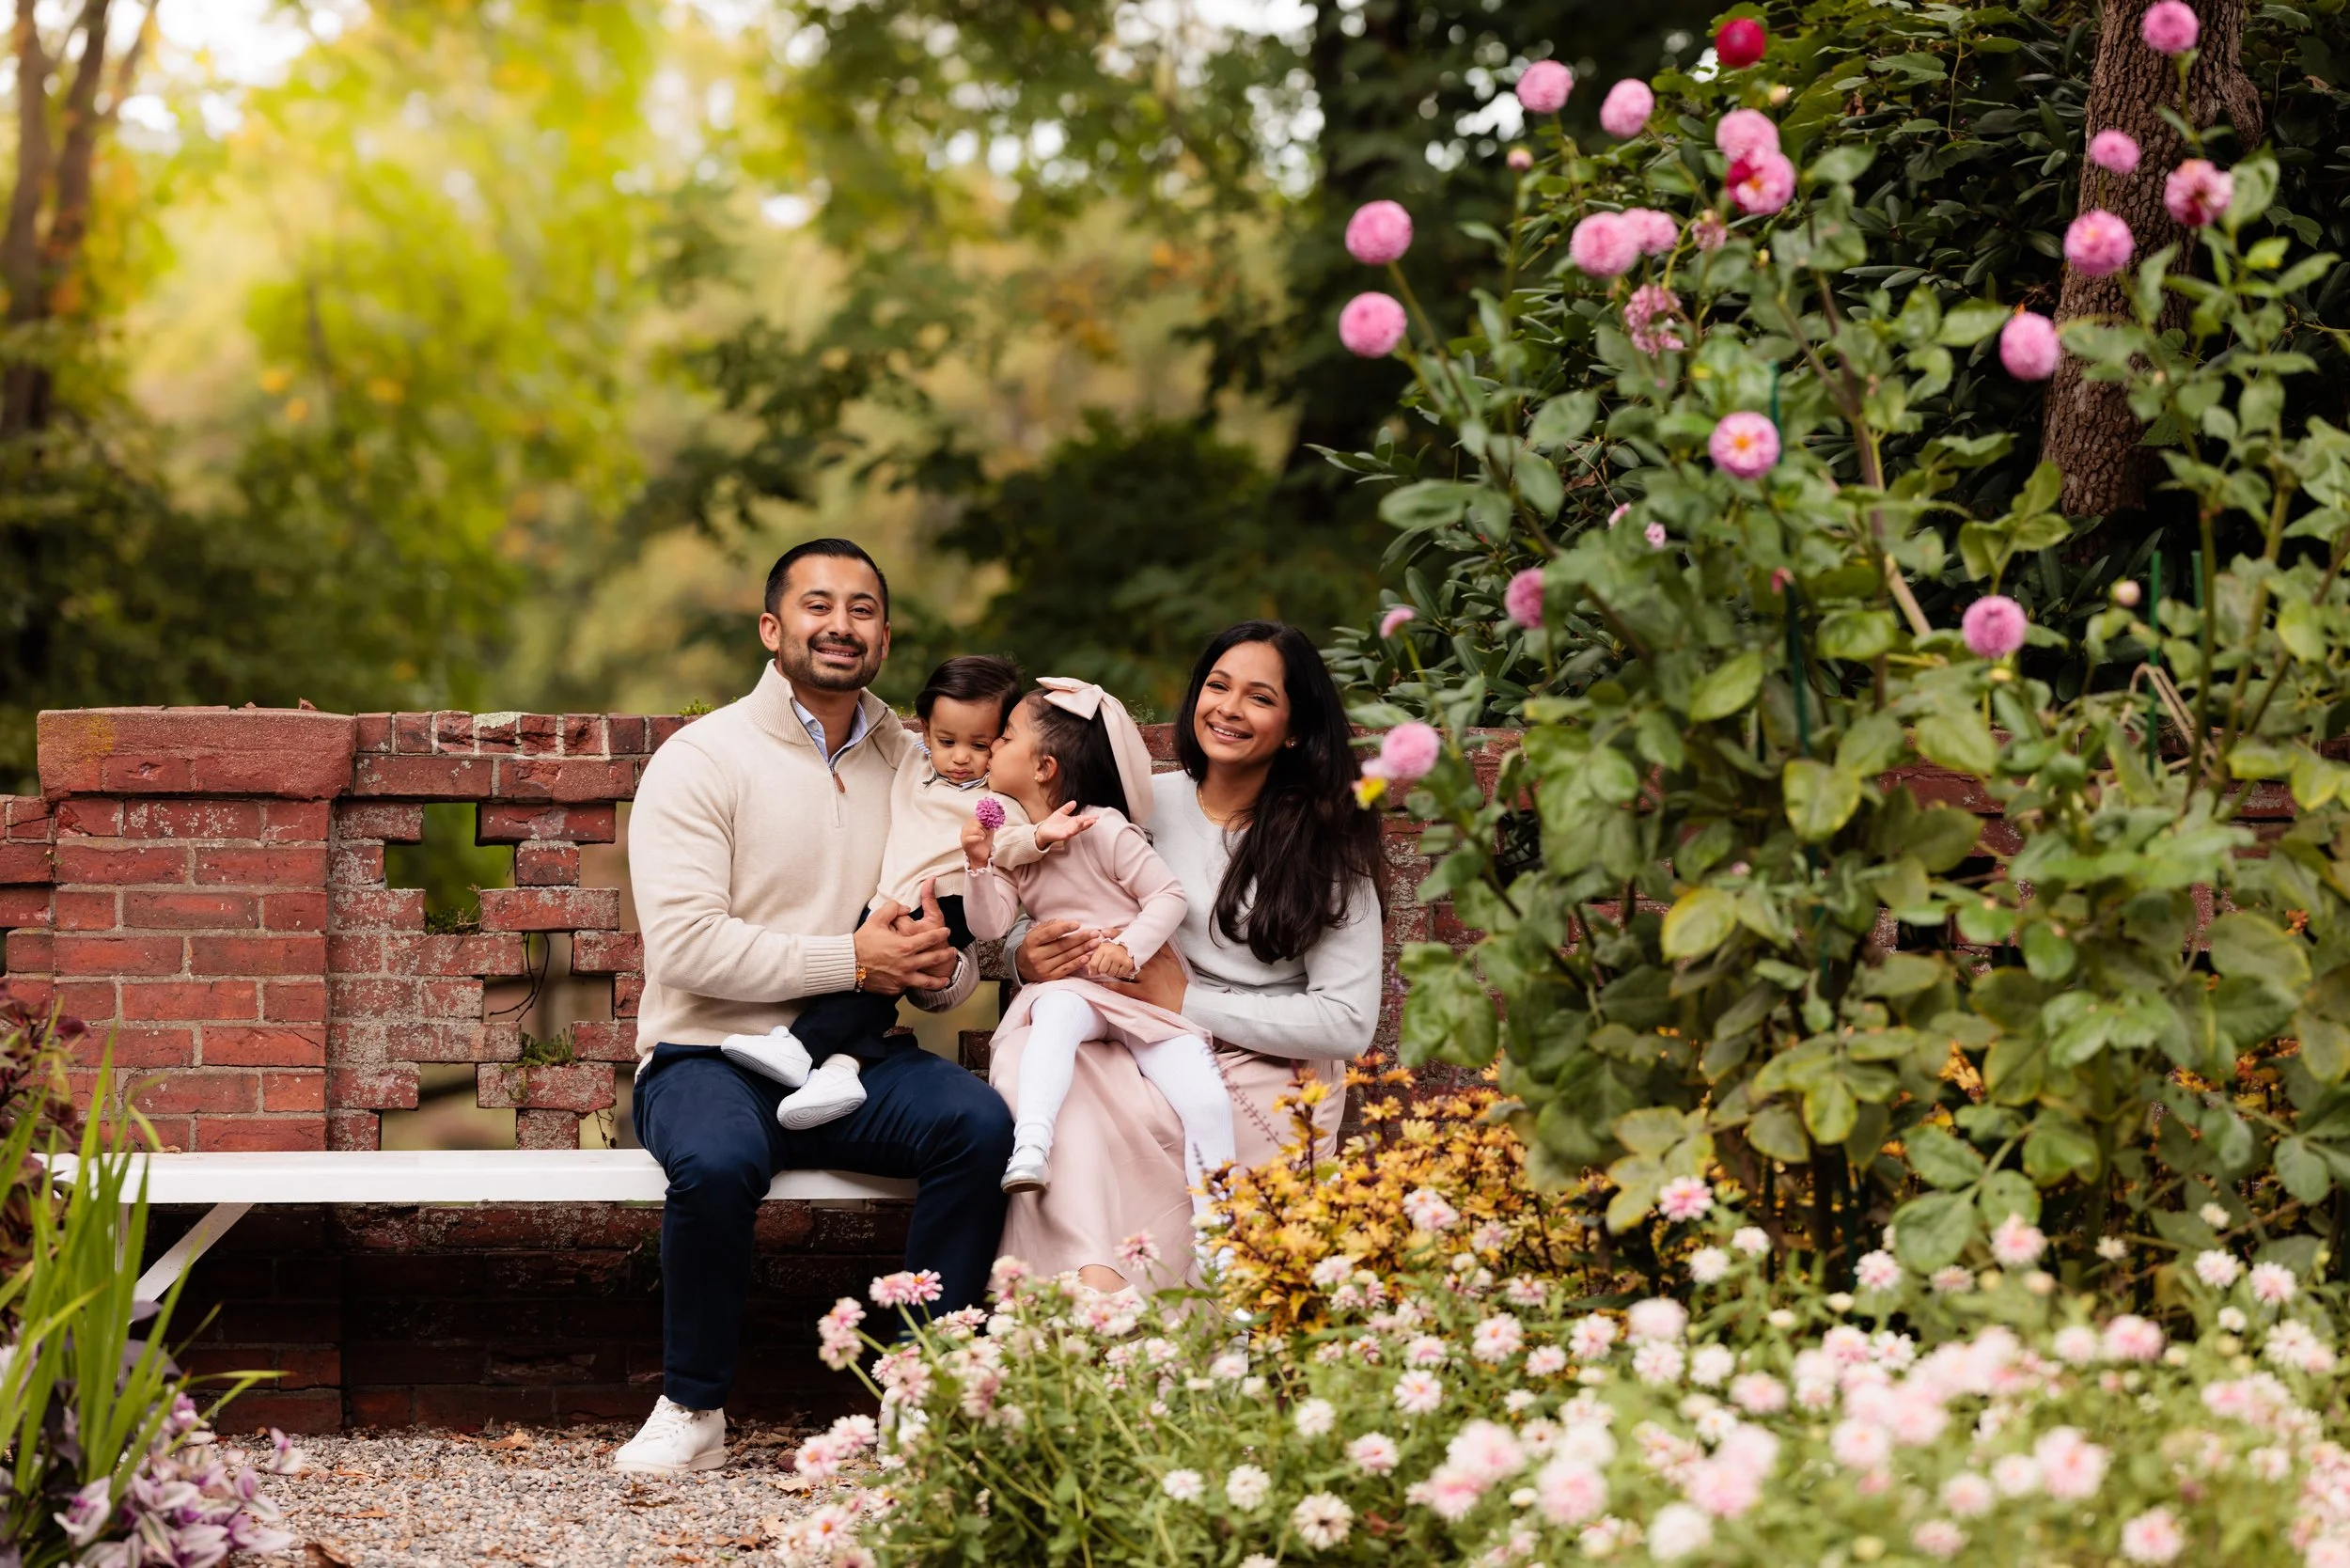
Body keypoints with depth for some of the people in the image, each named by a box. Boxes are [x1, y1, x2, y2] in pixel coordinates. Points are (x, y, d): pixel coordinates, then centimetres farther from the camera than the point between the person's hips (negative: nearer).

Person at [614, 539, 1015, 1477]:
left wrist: (935, 963, -10)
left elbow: (944, 968, 16)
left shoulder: (908, 765, 13)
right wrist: (852, 958, -16)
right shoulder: (705, 759, -3)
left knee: (978, 1122, -26)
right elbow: (685, 944, -15)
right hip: (712, 1055, -4)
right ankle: (692, 1409, -14)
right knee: (719, 1161, -37)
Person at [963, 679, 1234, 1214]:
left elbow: (1169, 896, -9)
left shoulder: (1103, 830, -8)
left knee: (1207, 1104, -20)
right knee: (1056, 1012, -37)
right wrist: (981, 866, -18)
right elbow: (989, 926, -2)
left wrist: (1128, 948, -23)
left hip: (1144, 987, -2)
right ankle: (1030, 1151, -52)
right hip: (1069, 989, 2)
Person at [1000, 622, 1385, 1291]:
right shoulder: (1148, 804, 7)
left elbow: (1348, 1024, -7)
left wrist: (1187, 1001, -11)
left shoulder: (1327, 844, -1)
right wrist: (1028, 957, -13)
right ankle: (1094, 1286, -41)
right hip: (1146, 1056, 4)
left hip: (1268, 1081, -3)